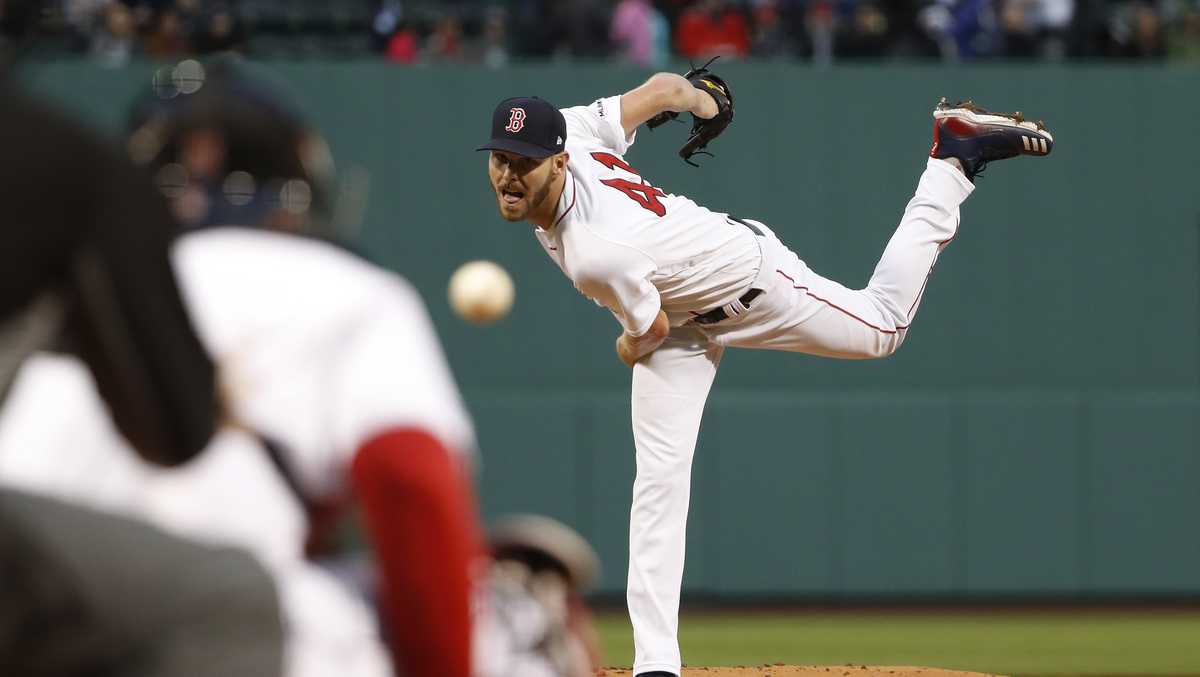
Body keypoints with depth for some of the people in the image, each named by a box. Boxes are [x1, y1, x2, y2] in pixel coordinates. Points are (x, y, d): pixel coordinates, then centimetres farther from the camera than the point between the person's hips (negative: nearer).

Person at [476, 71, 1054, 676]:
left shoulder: (597, 256, -44)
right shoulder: (572, 128, -25)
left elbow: (652, 330, -23)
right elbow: (664, 87, -10)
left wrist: (631, 346, 0)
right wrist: (698, 97, 13)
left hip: (747, 279, -7)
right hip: (682, 316, 7)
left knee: (880, 327, 20)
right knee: (659, 477, -3)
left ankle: (954, 159, 31)